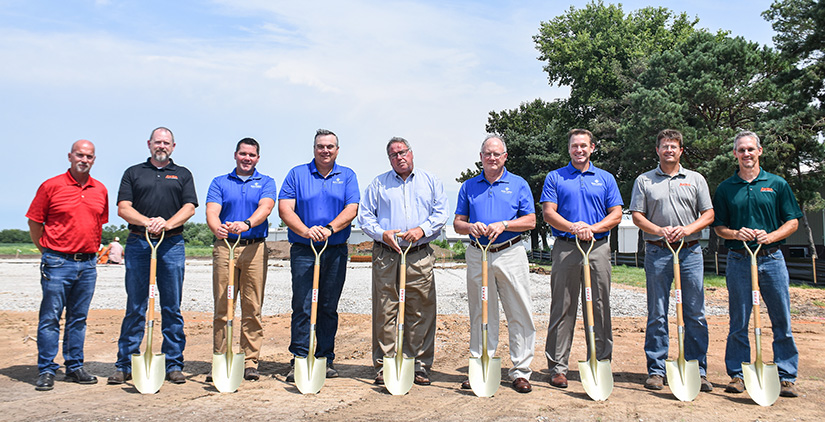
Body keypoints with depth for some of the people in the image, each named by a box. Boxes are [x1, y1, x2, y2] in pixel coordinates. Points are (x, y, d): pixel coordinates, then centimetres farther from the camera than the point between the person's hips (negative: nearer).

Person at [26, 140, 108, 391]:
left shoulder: (100, 190, 9)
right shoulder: (51, 186, -3)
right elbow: (34, 222, 1)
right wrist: (47, 251, 4)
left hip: (88, 264, 4)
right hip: (57, 263, -4)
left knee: (79, 319, 11)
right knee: (50, 318, 0)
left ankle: (75, 368, 19)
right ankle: (46, 371, 9)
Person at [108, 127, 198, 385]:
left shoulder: (182, 174, 16)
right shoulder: (133, 173, 15)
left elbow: (189, 207, 3)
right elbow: (123, 208, 4)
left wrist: (166, 223, -15)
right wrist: (147, 222, -15)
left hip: (172, 244, 0)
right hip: (138, 242, 0)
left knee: (172, 307, 1)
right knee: (135, 307, 2)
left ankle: (174, 364, 7)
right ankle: (125, 365, 9)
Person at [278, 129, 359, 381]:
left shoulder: (347, 176, 11)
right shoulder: (297, 174, 7)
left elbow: (351, 209, -2)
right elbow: (285, 208, -3)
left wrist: (329, 229, -19)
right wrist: (306, 231, -19)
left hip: (336, 251, 2)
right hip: (303, 250, -1)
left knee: (329, 308, 7)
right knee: (302, 307, -6)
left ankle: (326, 360, 16)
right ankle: (299, 362, 0)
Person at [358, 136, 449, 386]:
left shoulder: (430, 182, 15)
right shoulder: (378, 184, 15)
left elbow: (441, 213, 7)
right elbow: (365, 215, 9)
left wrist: (423, 229, -10)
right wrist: (382, 234, -9)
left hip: (420, 256, 0)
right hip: (386, 256, 0)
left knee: (421, 313, -1)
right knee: (384, 312, -2)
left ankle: (420, 367, 8)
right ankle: (384, 366, 7)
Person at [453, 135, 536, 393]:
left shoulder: (518, 184, 8)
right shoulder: (469, 186, 13)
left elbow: (530, 221, 2)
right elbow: (457, 223, 13)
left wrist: (503, 225, -12)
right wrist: (470, 227, -9)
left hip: (510, 254, -2)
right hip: (478, 255, 2)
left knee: (520, 313, -2)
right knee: (480, 314, 7)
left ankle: (520, 371, 6)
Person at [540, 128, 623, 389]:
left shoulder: (605, 179, 13)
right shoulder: (555, 177, 9)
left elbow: (616, 214, 7)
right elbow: (548, 213, 0)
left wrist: (593, 228, -11)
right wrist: (573, 227, -17)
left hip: (598, 248, 2)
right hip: (565, 248, -1)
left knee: (600, 308, 4)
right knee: (562, 309, 0)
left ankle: (600, 363, 14)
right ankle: (557, 367, 6)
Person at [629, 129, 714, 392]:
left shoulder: (696, 180, 12)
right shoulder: (644, 181, 9)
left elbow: (708, 214, 8)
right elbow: (637, 216, 4)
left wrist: (687, 229, -10)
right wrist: (660, 230, -13)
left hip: (690, 252, 1)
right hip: (657, 252, -1)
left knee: (695, 314, 2)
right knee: (657, 314, 2)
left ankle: (698, 371, 11)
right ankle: (655, 370, 9)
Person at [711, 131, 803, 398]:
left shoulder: (777, 184, 7)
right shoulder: (725, 189, 8)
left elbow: (792, 222, 6)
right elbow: (718, 227, 9)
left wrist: (770, 236, -12)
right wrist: (736, 233, -11)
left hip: (772, 258, 0)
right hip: (738, 261, 0)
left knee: (782, 321, 3)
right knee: (738, 322, 4)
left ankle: (786, 376, 13)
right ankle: (737, 374, 13)